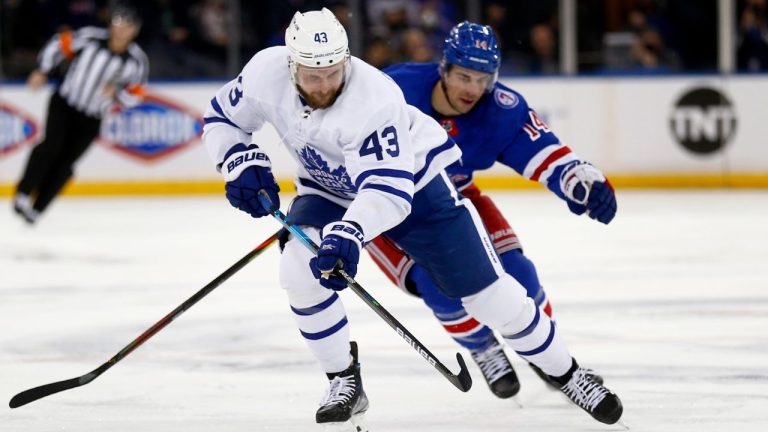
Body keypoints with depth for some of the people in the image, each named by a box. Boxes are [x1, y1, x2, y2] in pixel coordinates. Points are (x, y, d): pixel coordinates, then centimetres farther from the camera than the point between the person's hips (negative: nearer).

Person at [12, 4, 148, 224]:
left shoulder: (137, 61, -8)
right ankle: (23, 194, -17)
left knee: (65, 164, -3)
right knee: (52, 146, -22)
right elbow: (59, 44, 1)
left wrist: (116, 93, -20)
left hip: (91, 120, 1)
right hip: (64, 104, -1)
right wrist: (42, 71, -4)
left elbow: (135, 95, 0)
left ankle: (36, 208, 6)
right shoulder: (90, 37, -12)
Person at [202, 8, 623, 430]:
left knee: (485, 289, -4)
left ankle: (565, 372, 16)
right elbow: (222, 116, -4)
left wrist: (349, 232, -60)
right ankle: (345, 384, -5)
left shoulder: (373, 99, -38)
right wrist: (241, 162, -22)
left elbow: (388, 189, -43)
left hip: (411, 178, -4)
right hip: (328, 187, 4)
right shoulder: (266, 74, -23)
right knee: (300, 268, -23)